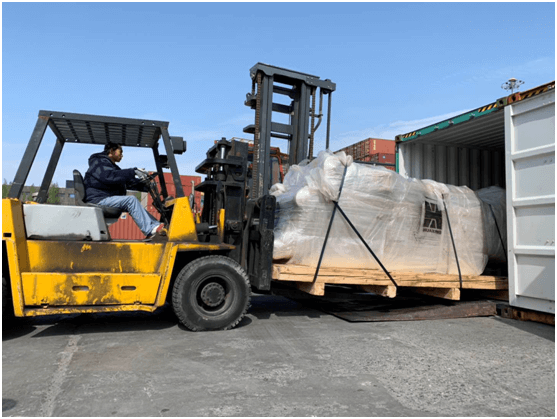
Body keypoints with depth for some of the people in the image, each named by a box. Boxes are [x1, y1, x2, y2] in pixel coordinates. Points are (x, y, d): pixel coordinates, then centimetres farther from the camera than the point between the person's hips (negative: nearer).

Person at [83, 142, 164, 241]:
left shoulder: (112, 166, 28)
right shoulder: (99, 162, -3)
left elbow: (128, 182, 26)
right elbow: (109, 177, -24)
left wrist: (145, 185, 13)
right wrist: (133, 172, -26)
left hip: (107, 199, 10)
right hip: (98, 200, -10)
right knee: (131, 200, -25)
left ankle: (156, 225, -12)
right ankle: (149, 231, -33)